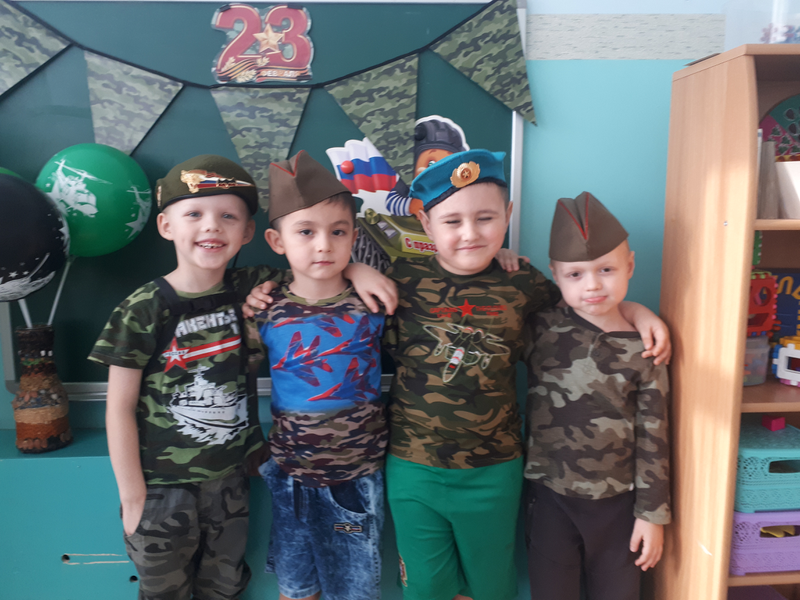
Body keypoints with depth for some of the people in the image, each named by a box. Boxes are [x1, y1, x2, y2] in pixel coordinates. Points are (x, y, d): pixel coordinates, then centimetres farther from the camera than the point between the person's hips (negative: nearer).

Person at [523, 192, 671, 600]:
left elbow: (653, 441, -3)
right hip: (549, 498, 0)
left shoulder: (642, 352, -8)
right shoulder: (540, 331, -8)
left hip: (617, 503, 0)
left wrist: (652, 514, -1)